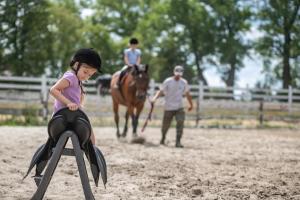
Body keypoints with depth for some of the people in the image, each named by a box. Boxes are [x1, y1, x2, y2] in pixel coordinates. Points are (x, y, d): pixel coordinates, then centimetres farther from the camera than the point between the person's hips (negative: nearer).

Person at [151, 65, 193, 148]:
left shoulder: (184, 82, 4)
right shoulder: (167, 81, -6)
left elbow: (187, 94, 16)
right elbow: (161, 91, -11)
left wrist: (191, 105, 23)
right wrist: (155, 98, -29)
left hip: (179, 108, 2)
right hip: (169, 107, -2)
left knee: (180, 123, -17)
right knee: (166, 125, 7)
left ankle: (178, 142, -15)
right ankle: (163, 138, 35)